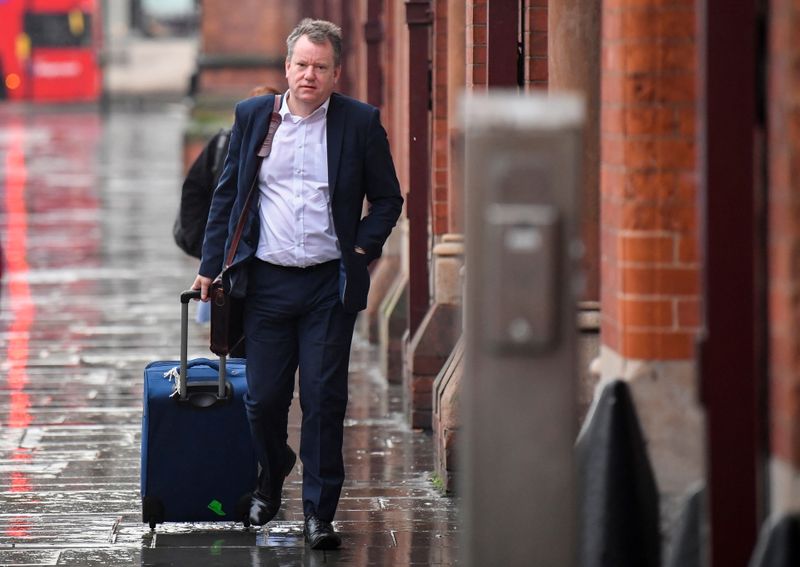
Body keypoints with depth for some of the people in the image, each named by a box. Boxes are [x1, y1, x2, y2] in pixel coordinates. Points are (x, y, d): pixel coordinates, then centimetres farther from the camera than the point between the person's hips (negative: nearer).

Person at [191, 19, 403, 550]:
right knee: (264, 399, 6)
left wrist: (361, 251, -5)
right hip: (267, 281, 2)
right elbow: (227, 195, 11)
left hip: (330, 285, -2)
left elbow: (388, 199, 7)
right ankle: (270, 481, 34)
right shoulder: (252, 116, 5)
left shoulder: (360, 122, 0)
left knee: (324, 401, -2)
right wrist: (211, 266, 7)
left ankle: (319, 513, 7)